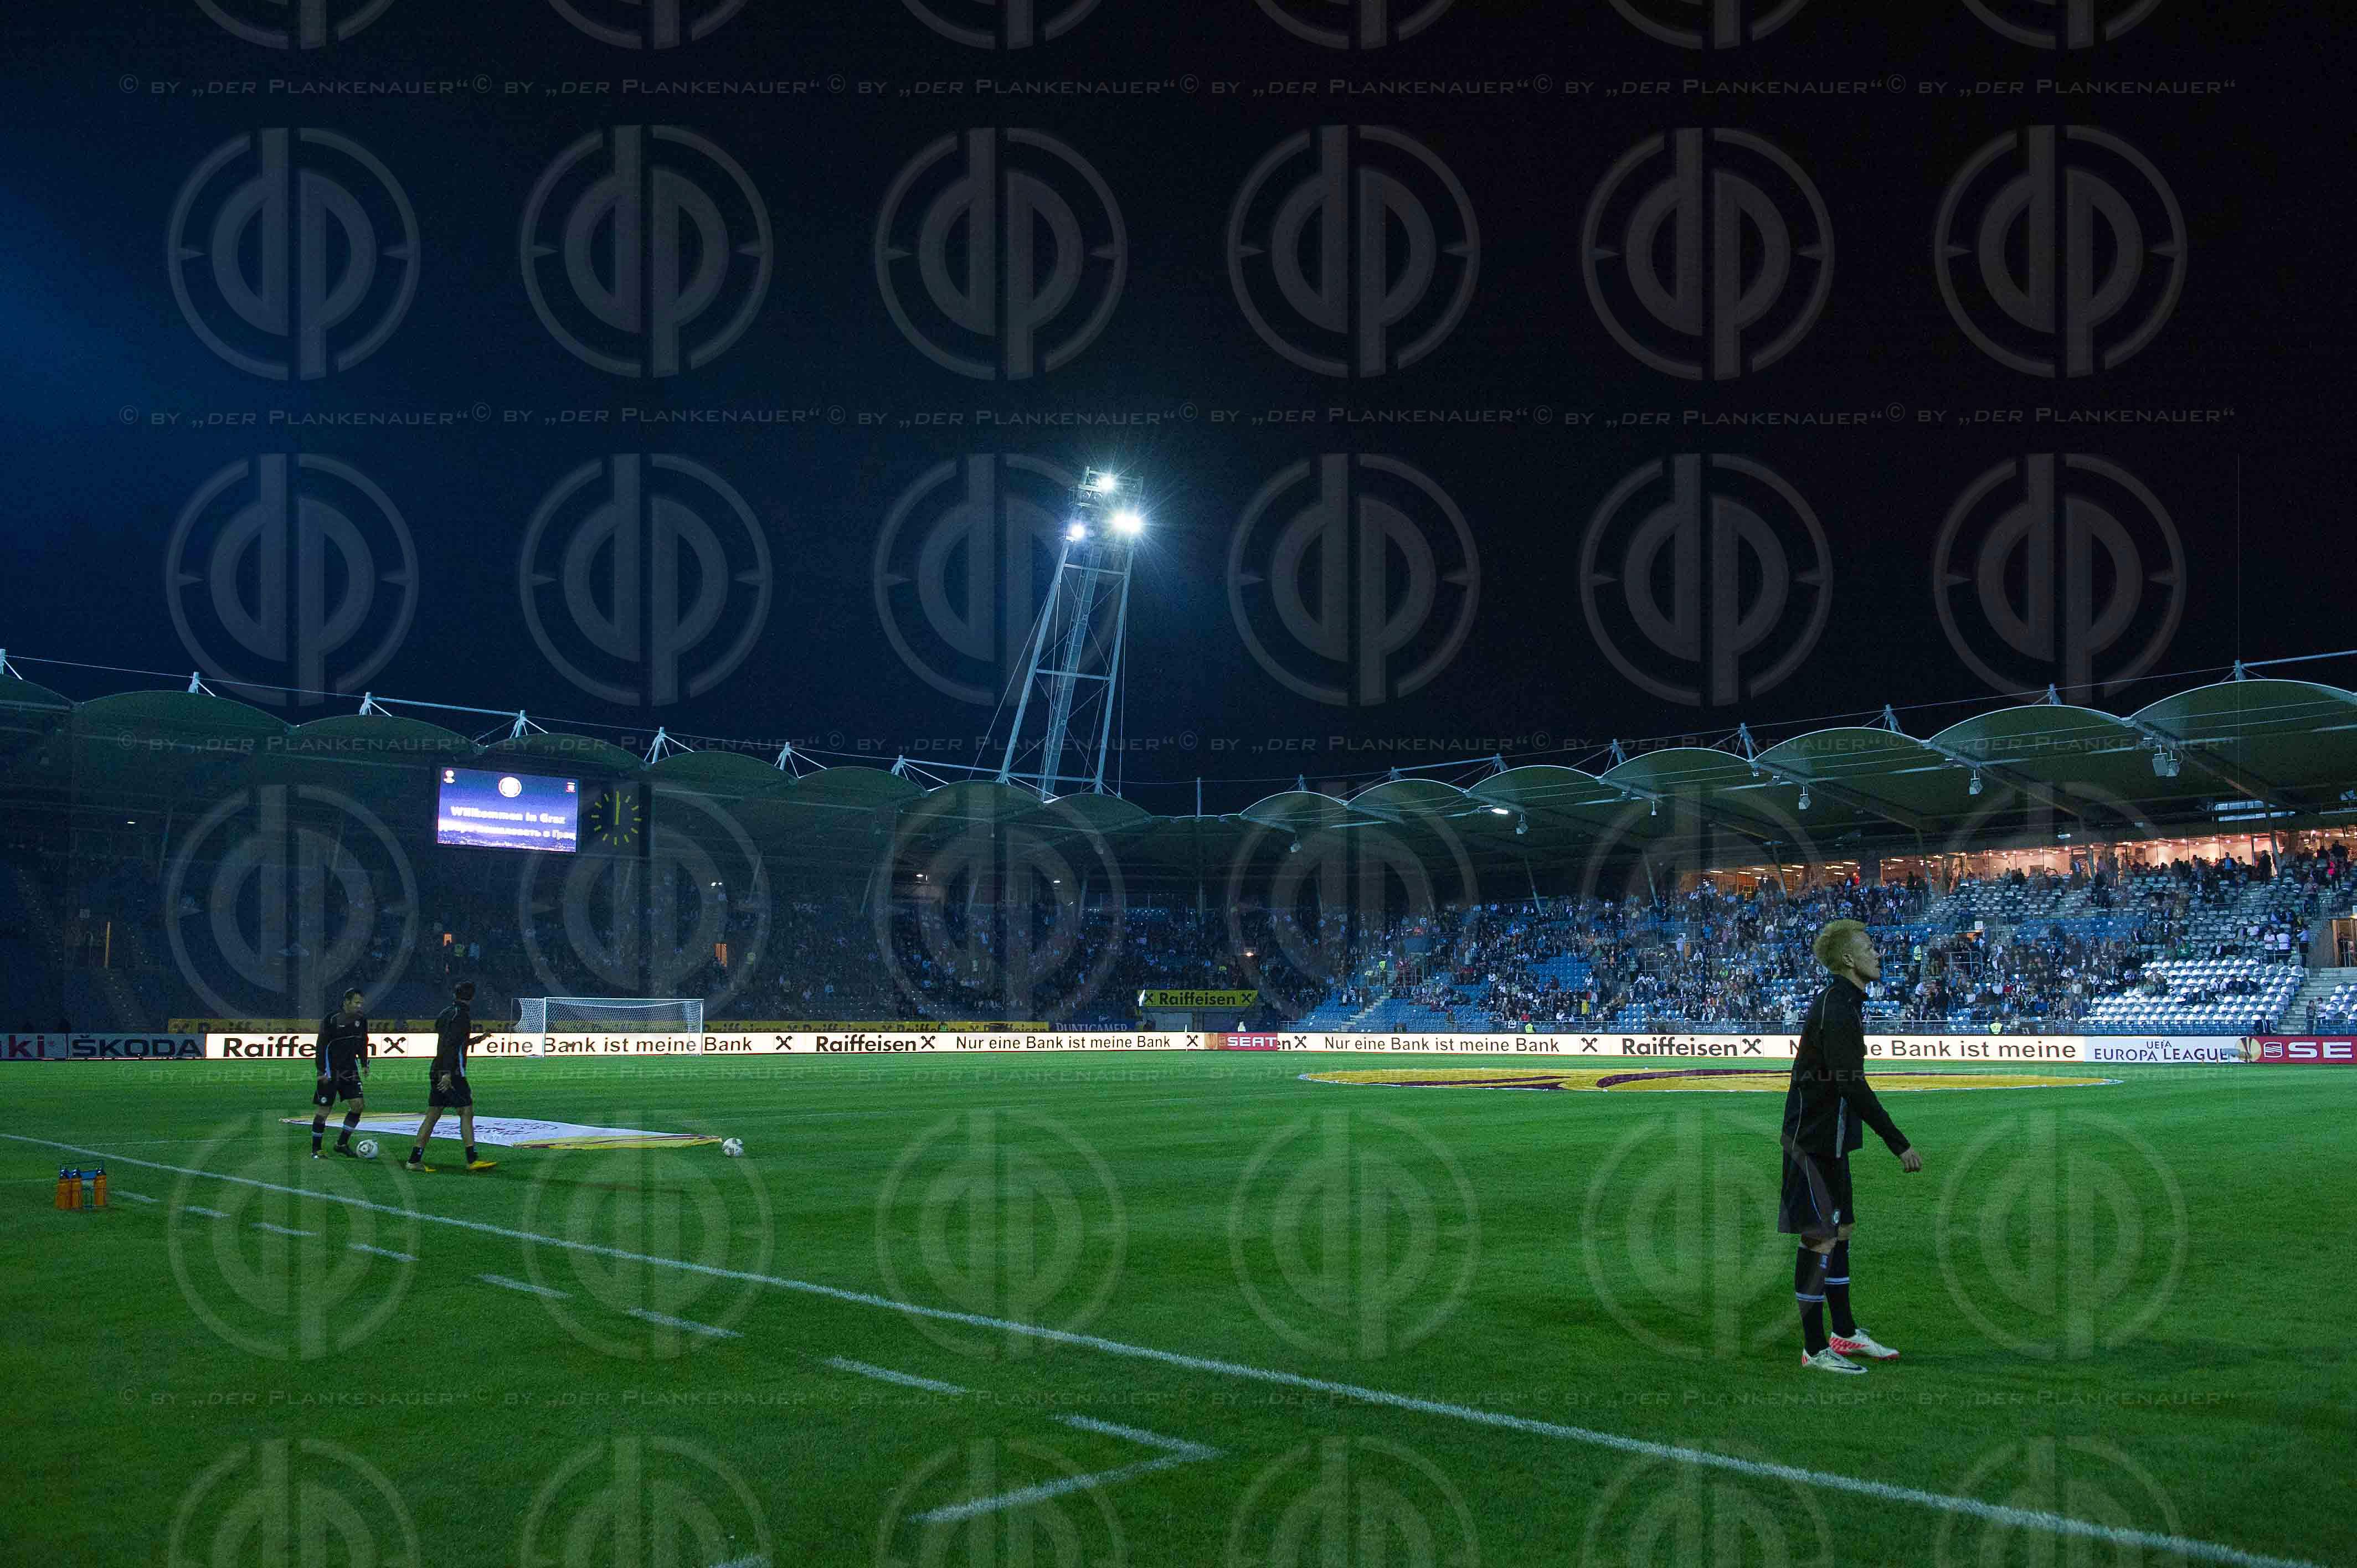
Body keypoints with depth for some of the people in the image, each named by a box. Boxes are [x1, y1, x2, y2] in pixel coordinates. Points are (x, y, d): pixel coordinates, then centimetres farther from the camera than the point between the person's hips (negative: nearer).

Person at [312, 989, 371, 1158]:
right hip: (331, 1072, -6)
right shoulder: (331, 1019, -14)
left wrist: (364, 1065, 12)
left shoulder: (361, 1019, 3)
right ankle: (315, 1149, 11)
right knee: (324, 1109, -1)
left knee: (359, 1105, -2)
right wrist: (322, 1071, -15)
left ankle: (342, 1144, 11)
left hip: (350, 1070, 6)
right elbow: (321, 1046, -12)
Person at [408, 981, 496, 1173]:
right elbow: (451, 1045, -21)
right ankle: (472, 1160, -10)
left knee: (432, 1115, 9)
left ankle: (415, 1160, 8)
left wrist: (475, 1040, 31)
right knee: (467, 1112, -6)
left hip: (438, 1071, 9)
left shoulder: (446, 1013, 16)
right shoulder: (462, 1015, -11)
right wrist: (447, 1074, -25)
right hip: (452, 1073, -9)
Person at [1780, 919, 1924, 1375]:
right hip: (1814, 1143, -10)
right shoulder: (1836, 1010, -19)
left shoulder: (1844, 1004, 13)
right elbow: (1853, 1087, -26)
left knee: (1839, 1232, 17)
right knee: (1820, 1239, -5)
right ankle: (1815, 1349, 2)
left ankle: (1845, 1334, 28)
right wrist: (1899, 1144, -26)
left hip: (1831, 1140, 10)